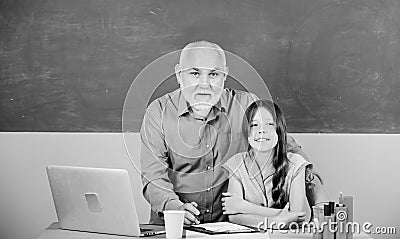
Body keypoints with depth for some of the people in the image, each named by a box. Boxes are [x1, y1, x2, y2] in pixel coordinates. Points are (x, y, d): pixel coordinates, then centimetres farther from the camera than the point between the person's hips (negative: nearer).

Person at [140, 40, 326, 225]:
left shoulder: (245, 105, 0)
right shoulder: (159, 112, -3)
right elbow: (154, 176, -9)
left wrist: (312, 180, -1)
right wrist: (176, 207, -27)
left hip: (229, 220, 2)